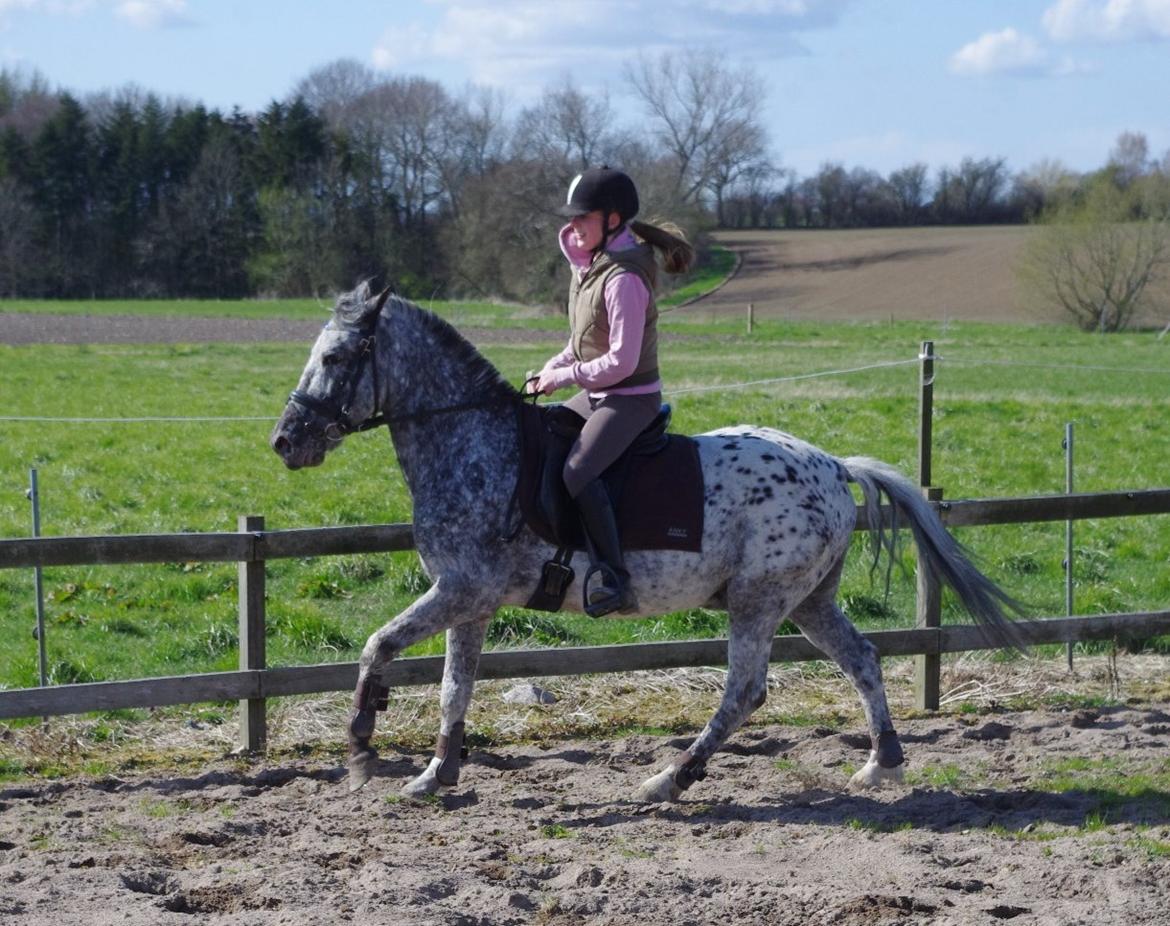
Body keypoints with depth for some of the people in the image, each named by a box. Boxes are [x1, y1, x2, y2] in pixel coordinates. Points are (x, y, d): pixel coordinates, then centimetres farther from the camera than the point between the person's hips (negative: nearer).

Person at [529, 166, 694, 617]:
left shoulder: (623, 278, -22)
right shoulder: (588, 264, 8)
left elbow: (621, 360, -25)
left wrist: (568, 375, -16)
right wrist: (554, 367, 3)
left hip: (631, 397, -11)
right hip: (596, 394, 11)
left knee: (578, 472, -28)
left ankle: (616, 582, -28)